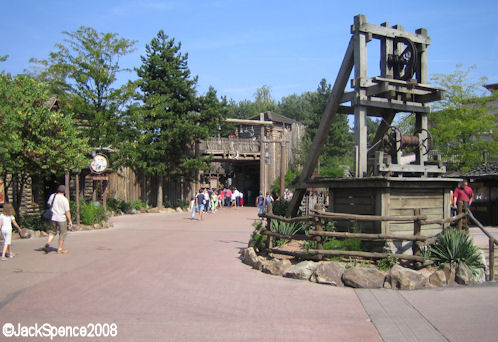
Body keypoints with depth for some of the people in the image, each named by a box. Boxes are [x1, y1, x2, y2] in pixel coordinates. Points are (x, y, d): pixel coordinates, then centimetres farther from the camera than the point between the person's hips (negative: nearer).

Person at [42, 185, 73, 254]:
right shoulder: (65, 200, -13)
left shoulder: (52, 196, 0)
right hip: (61, 219, -4)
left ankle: (48, 243, -4)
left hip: (53, 218, 4)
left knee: (52, 232, 19)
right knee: (62, 233, 9)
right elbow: (67, 212, -12)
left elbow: (48, 204, 19)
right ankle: (60, 249, 15)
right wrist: (70, 221, -5)